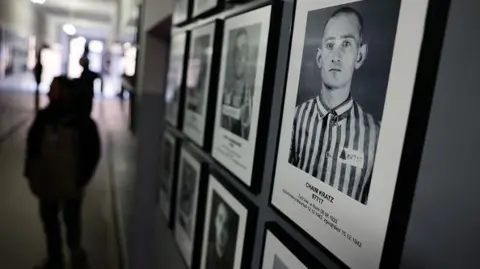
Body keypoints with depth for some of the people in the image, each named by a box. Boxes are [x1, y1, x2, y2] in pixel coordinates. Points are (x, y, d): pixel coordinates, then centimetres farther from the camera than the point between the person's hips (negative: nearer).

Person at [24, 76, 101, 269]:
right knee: (49, 222, 19)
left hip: (70, 185, -4)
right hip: (46, 182, 4)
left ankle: (76, 253, 44)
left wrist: (81, 180, -13)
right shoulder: (43, 117, -7)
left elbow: (92, 154, -11)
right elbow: (32, 146, 5)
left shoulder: (83, 123, -18)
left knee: (72, 222, 15)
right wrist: (31, 174, 1)